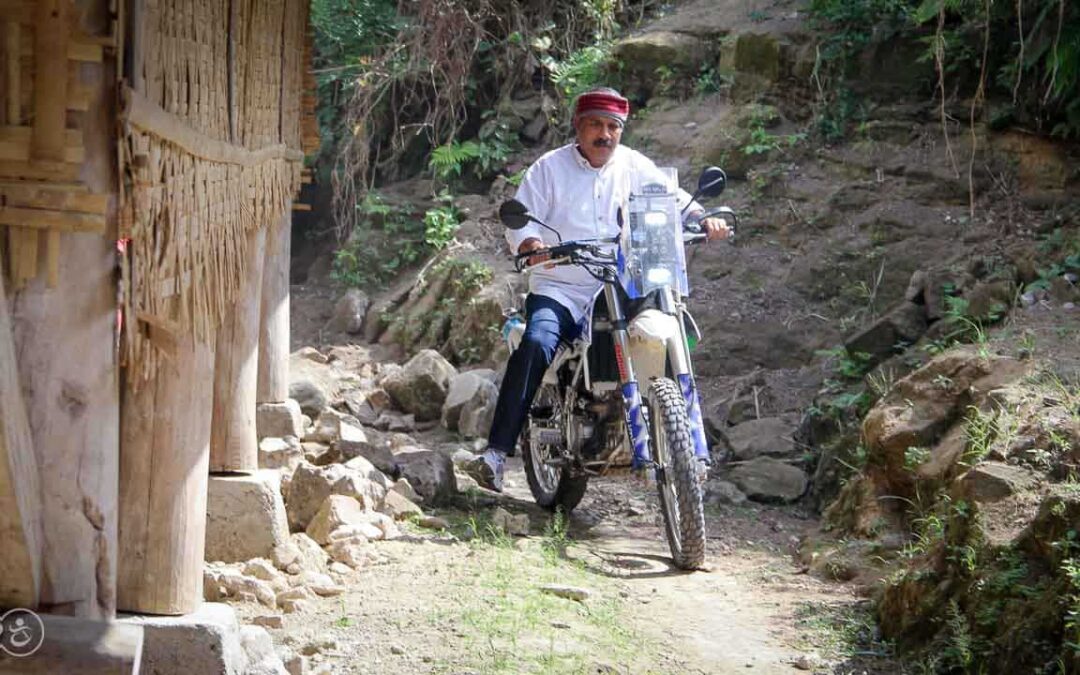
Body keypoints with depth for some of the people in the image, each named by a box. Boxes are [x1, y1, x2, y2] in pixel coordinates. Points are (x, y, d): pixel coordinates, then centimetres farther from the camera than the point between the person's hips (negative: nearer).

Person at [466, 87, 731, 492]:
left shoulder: (636, 166, 13)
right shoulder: (550, 168, 5)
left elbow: (674, 200, 11)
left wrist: (703, 219, -11)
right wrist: (532, 246, -25)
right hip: (558, 289, -3)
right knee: (536, 344, -30)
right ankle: (497, 452, -33)